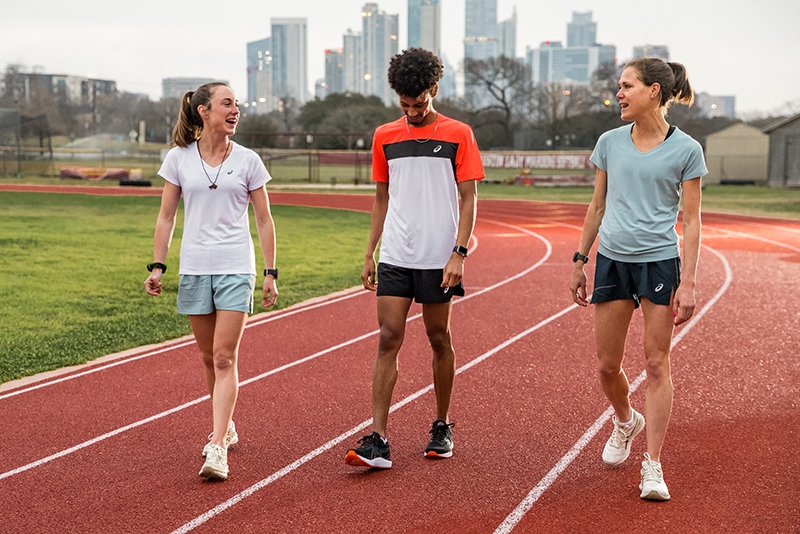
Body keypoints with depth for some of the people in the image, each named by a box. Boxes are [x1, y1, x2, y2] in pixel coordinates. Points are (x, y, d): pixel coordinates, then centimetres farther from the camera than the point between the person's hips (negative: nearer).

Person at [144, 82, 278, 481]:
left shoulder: (247, 161, 2)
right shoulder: (179, 158, 4)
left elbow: (264, 220, 6)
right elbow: (166, 216, 8)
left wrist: (270, 272, 2)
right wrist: (157, 265, 1)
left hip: (236, 268, -2)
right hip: (194, 268, 2)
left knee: (224, 357, -10)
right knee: (208, 357, 11)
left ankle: (217, 447, -12)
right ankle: (226, 427, 29)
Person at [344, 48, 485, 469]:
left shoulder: (457, 135, 0)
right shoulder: (385, 137, 10)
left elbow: (468, 198, -2)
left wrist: (459, 252, -11)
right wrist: (369, 254, 12)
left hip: (438, 258, -2)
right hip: (394, 256, 3)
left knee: (439, 338, 8)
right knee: (388, 340, -4)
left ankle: (442, 427, 24)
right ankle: (377, 441, -6)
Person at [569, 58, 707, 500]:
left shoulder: (685, 150, -4)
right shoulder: (610, 143, 5)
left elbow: (692, 221, -3)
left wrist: (688, 283, -10)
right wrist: (578, 262, 11)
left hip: (660, 262, -3)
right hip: (612, 260, 3)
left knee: (656, 364, -2)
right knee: (607, 365, 7)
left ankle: (653, 467, 6)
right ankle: (625, 422, 38)